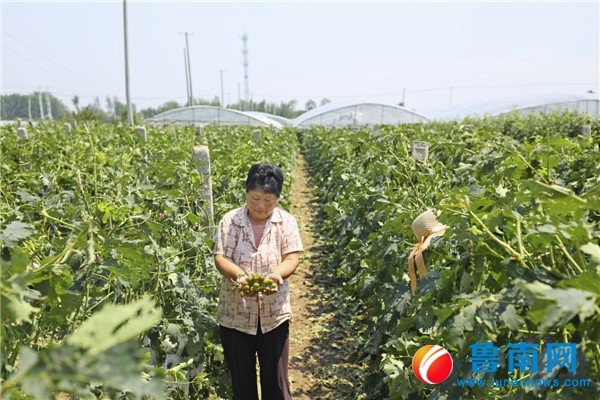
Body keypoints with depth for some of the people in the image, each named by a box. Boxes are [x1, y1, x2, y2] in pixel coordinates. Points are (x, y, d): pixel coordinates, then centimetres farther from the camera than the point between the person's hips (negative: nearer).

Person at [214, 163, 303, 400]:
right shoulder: (229, 221, -3)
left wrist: (277, 274, -31)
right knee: (241, 381, 14)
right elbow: (220, 258, -9)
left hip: (274, 315, 0)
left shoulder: (286, 222, -1)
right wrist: (239, 275, -30)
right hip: (235, 316, 0)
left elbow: (292, 259, -8)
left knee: (276, 380, 9)